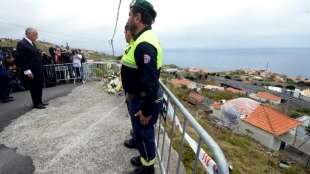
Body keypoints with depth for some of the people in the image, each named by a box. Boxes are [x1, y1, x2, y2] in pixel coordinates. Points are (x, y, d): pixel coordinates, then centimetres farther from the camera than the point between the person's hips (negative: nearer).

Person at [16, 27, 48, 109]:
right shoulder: (21, 44, -12)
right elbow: (22, 59, -17)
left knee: (40, 87, 14)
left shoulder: (32, 43, 16)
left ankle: (39, 102, 25)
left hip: (39, 70, 9)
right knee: (34, 87, 1)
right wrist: (28, 71, -21)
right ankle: (36, 103, 12)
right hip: (32, 71, -9)